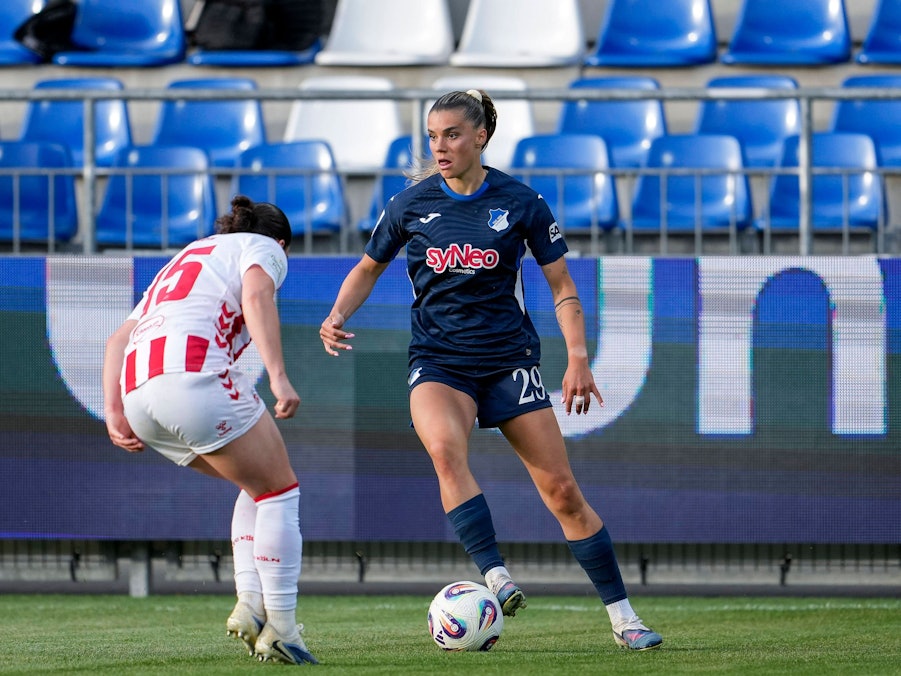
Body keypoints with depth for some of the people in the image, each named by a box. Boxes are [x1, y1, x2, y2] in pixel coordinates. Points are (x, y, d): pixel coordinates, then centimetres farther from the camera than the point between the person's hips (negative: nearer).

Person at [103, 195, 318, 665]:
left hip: (136, 393, 7)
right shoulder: (263, 248, 17)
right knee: (279, 490, 6)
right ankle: (280, 629, 0)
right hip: (192, 374, -7)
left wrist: (114, 412, 16)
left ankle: (250, 604, 7)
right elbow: (256, 295, -8)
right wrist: (278, 376, -18)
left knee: (258, 485, 22)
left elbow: (119, 338, 25)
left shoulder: (183, 261, 37)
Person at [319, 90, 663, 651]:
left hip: (510, 359, 0)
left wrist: (578, 359, -7)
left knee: (562, 491, -3)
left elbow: (562, 286, 4)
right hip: (439, 362, 0)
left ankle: (623, 616, 8)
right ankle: (494, 576, -36)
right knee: (445, 449, -34)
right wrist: (339, 317, -2)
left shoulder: (521, 202, -3)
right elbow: (369, 268, 16)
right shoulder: (411, 204, 1)